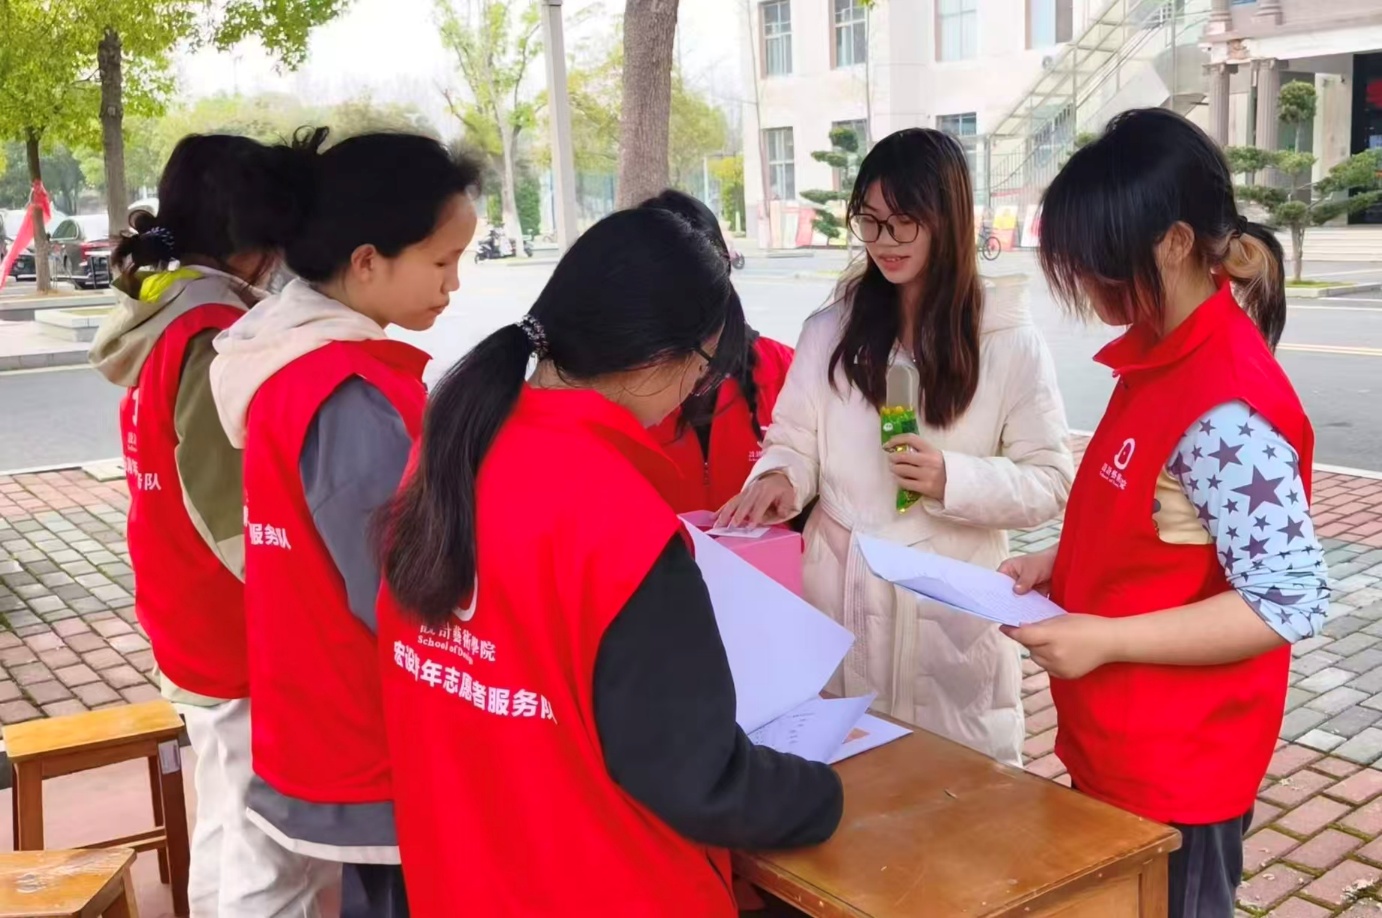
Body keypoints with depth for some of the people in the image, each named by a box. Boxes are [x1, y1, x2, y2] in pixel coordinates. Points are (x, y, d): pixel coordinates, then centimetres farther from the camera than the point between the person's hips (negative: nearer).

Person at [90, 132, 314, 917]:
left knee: (227, 833, 24)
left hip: (198, 629, 10)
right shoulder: (217, 341, -23)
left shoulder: (162, 324, 6)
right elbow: (239, 522, -25)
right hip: (244, 640, -10)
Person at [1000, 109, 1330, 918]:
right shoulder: (1162, 360, 4)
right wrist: (1060, 565, 2)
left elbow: (1292, 600, -24)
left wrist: (1106, 640, -24)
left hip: (1174, 773, -9)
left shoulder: (1227, 407, -24)